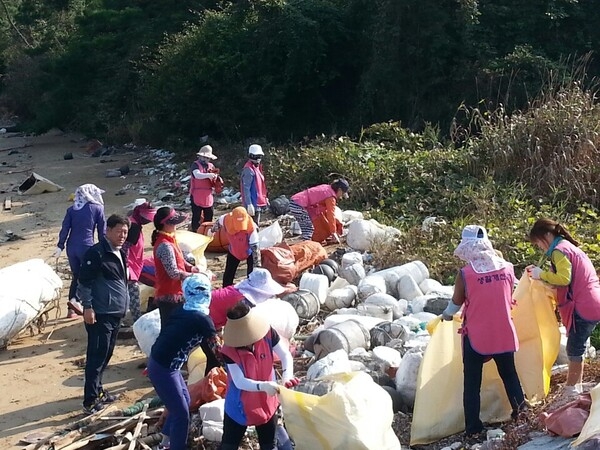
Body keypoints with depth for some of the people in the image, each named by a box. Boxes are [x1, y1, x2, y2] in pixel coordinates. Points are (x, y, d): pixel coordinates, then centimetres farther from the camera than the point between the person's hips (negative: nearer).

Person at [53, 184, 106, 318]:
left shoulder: (71, 209, 10)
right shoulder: (97, 208, 1)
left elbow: (65, 228, 4)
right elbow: (102, 231, 3)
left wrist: (60, 246, 4)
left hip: (71, 247, 4)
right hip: (87, 247, -4)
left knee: (75, 277, 15)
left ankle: (72, 310, 12)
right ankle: (75, 299, -18)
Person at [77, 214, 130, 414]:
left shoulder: (120, 253, 13)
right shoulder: (96, 253, -15)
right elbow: (84, 281, -17)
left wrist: (124, 305, 24)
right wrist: (88, 307, -20)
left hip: (116, 313, 9)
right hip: (100, 314, -9)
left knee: (106, 355, 16)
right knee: (97, 356, -7)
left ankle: (97, 390, 28)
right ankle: (90, 400, -3)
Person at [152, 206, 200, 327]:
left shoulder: (169, 240, 10)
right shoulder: (165, 245, -21)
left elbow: (180, 261, 18)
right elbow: (174, 273, -23)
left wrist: (192, 268, 0)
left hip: (174, 295, 10)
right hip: (170, 297, -10)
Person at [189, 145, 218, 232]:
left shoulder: (211, 166, 11)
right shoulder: (195, 165, -5)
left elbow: (214, 182, 12)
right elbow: (197, 175, -25)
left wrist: (215, 177, -12)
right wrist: (208, 175, -40)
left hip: (208, 197, 5)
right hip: (197, 197, -5)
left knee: (209, 218, 11)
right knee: (196, 218, 0)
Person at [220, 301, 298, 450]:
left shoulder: (267, 333, -21)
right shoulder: (228, 351, -27)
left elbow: (286, 355, -12)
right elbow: (239, 381, -28)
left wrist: (287, 376, -31)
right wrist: (263, 386, -43)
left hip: (266, 402, 3)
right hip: (240, 405, -2)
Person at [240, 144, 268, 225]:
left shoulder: (257, 167, 14)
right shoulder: (249, 169, -17)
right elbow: (246, 189, -21)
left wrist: (265, 198, 21)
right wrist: (249, 204, -26)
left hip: (258, 203, 10)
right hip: (253, 204, -10)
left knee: (256, 225, 18)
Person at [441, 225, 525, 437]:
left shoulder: (465, 274, -17)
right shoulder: (507, 268, -7)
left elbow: (456, 303, -1)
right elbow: (509, 300, 8)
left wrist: (446, 315, 20)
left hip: (476, 336, -3)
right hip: (504, 334, 3)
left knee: (472, 382, 9)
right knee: (509, 374, 22)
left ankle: (473, 427, 14)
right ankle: (521, 413, 32)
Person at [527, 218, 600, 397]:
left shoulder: (559, 251, -11)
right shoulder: (568, 247, 19)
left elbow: (564, 278, -24)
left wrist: (542, 274, -12)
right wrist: (541, 274, 4)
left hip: (583, 307, -10)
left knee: (574, 349, -1)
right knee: (576, 348, 16)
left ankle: (571, 390, 7)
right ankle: (575, 386, 24)